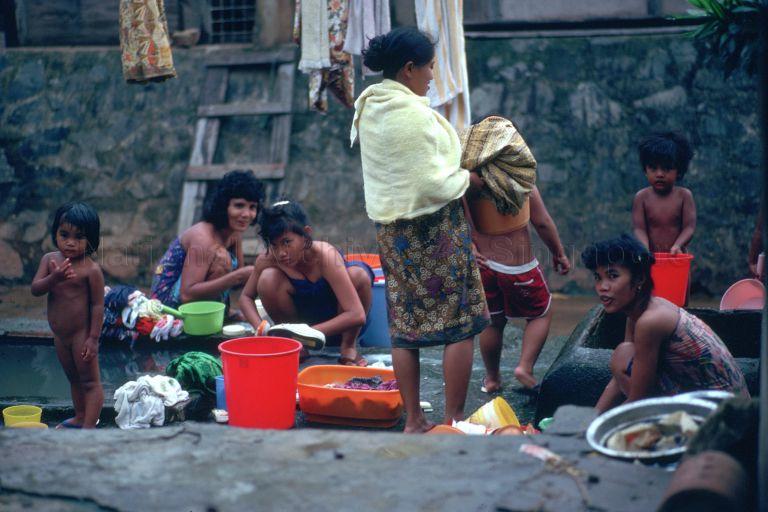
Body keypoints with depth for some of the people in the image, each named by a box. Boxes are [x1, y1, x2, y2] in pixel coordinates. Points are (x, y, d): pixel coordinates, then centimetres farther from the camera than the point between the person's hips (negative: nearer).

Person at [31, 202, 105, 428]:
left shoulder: (91, 269, -19)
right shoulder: (50, 259, -2)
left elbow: (97, 306, -16)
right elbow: (35, 289, -10)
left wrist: (93, 338, -17)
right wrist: (54, 278, -29)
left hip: (81, 335, -7)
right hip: (60, 335, 7)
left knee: (89, 381, 1)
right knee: (74, 378, 23)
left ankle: (89, 427, 3)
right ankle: (80, 417, 38)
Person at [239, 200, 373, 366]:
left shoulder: (326, 256, -32)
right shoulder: (268, 259, -21)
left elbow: (357, 315, -38)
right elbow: (246, 297, -4)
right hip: (302, 317, 3)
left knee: (358, 274, -31)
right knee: (268, 279, -24)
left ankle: (348, 346, -10)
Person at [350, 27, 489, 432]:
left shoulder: (367, 107, 7)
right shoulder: (414, 113, -20)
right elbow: (435, 183, -21)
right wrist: (470, 179, -3)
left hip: (389, 227, 8)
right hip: (432, 227, -8)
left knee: (404, 326, 12)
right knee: (460, 324, 3)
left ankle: (413, 421, 17)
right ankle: (453, 420, 7)